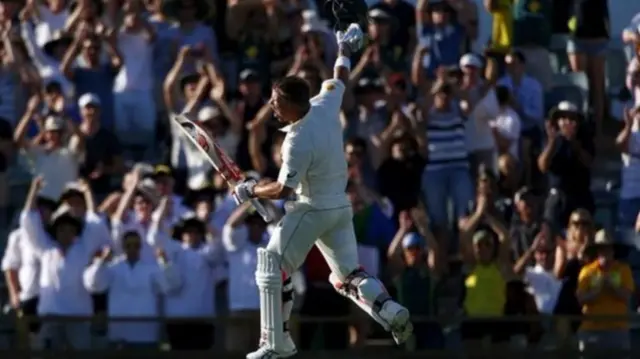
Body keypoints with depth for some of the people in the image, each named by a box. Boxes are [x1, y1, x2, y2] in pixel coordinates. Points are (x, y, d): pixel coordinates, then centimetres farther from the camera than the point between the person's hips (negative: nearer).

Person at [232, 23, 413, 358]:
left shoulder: (298, 140, -26)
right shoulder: (325, 105, -6)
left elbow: (282, 190, -23)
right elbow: (339, 79, 15)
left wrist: (250, 190, -7)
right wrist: (345, 50, 33)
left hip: (312, 211, -9)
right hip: (341, 207, 9)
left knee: (270, 270, -2)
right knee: (348, 275, 17)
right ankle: (389, 310, -8)